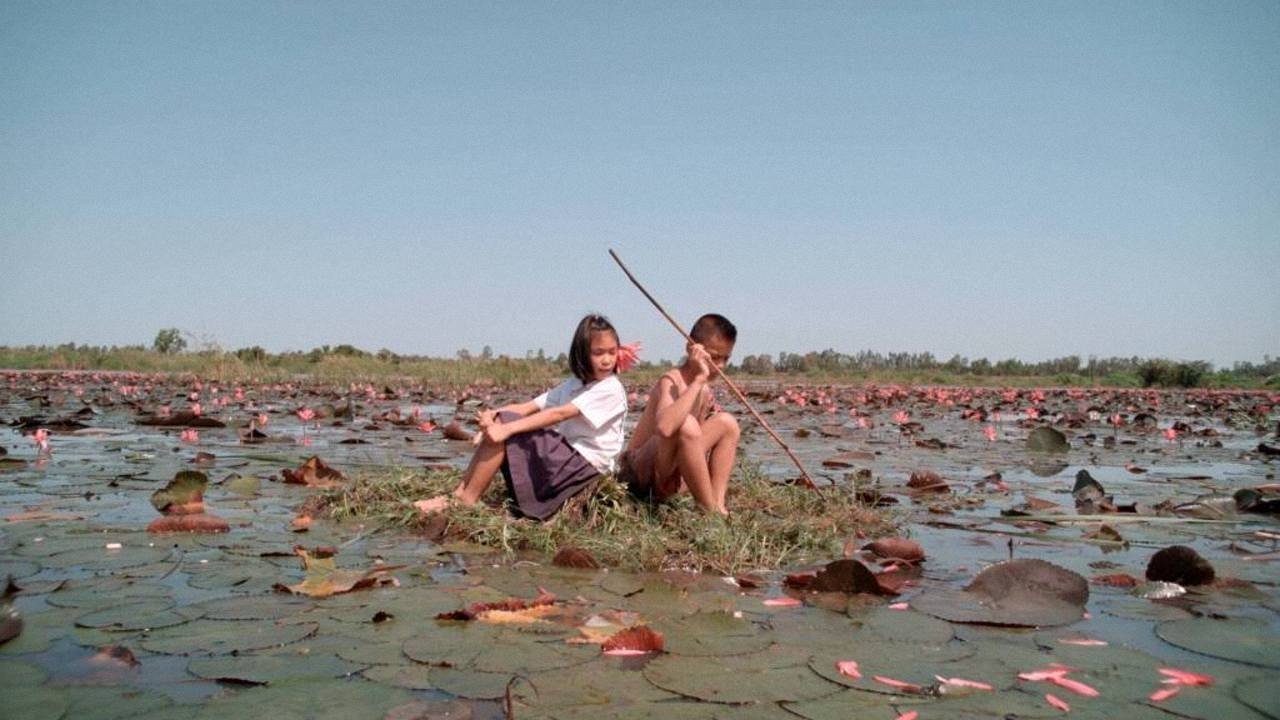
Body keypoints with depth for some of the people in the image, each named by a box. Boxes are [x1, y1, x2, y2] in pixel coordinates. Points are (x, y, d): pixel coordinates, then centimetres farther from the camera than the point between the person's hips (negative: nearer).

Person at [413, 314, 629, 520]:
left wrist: (508, 428, -27)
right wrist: (494, 414, -16)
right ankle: (462, 490, -5)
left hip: (586, 463, -8)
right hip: (564, 453, 8)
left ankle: (467, 500, -10)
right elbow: (528, 407, 3)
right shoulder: (572, 386, 13)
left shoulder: (611, 390, -13)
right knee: (500, 421, -3)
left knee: (505, 430, -17)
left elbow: (559, 414, -22)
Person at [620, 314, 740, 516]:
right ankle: (709, 509, -20)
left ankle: (718, 503, -7)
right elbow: (664, 427, -43)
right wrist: (699, 380, -37)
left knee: (727, 422, 3)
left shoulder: (705, 391, 7)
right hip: (640, 475, -9)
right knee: (686, 424, -34)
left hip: (673, 479, 9)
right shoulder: (670, 382, -20)